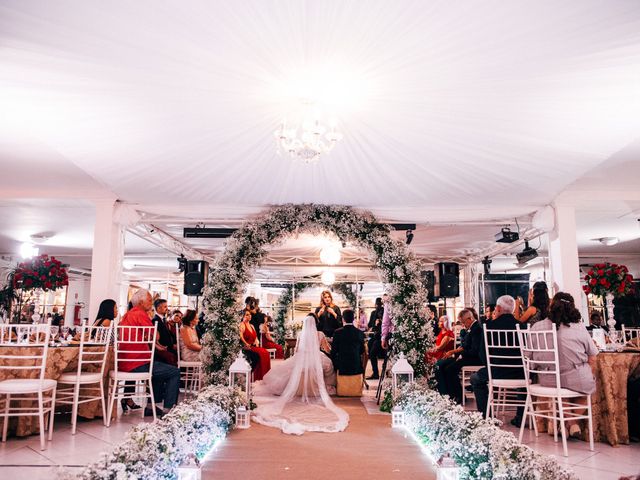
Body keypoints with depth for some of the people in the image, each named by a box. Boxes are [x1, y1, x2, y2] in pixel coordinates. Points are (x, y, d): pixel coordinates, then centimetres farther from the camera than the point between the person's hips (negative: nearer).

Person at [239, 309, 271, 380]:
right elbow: (241, 337, -15)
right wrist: (247, 345, -21)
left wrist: (256, 343, 5)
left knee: (265, 353, -17)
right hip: (247, 348, -8)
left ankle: (264, 374, -15)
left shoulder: (251, 326, 23)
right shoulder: (242, 325, -3)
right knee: (260, 354, -29)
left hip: (254, 346, 8)